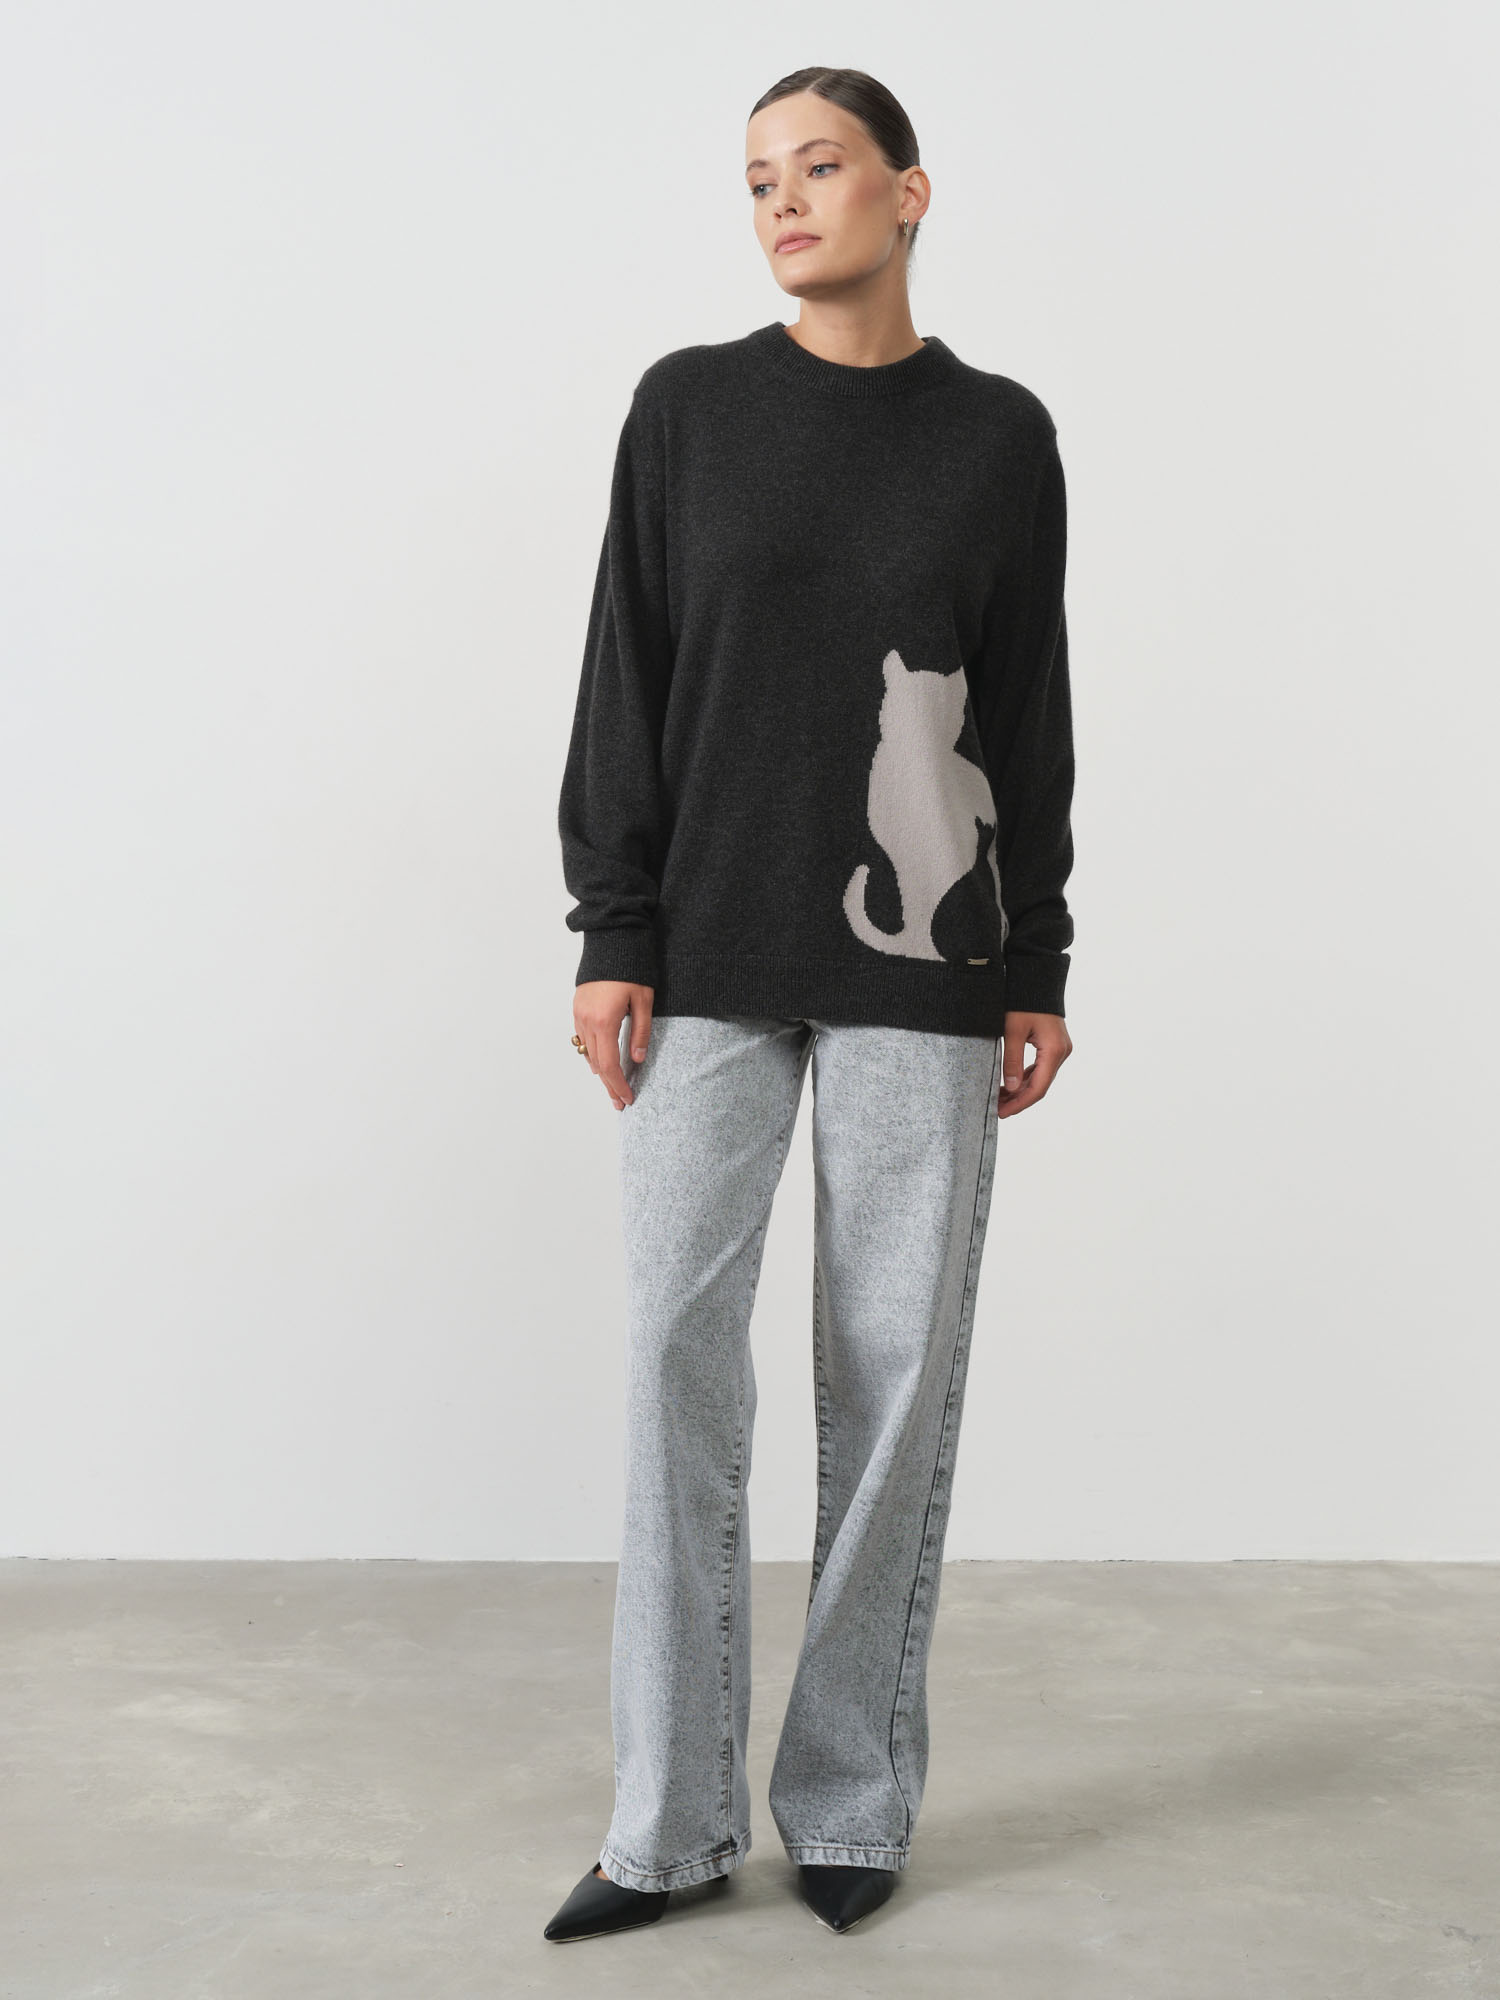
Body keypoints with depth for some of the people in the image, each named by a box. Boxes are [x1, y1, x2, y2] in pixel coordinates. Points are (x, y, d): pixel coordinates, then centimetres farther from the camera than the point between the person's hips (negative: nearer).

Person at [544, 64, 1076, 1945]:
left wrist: (1038, 973, 4)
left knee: (896, 1363, 2)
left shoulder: (999, 435, 7)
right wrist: (609, 935, -3)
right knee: (676, 1344, -3)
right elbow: (628, 676, 4)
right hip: (709, 955, 0)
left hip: (920, 961, 0)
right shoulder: (686, 404, 7)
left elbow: (1033, 717, 7)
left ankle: (853, 1803, 18)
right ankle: (671, 1816, 10)